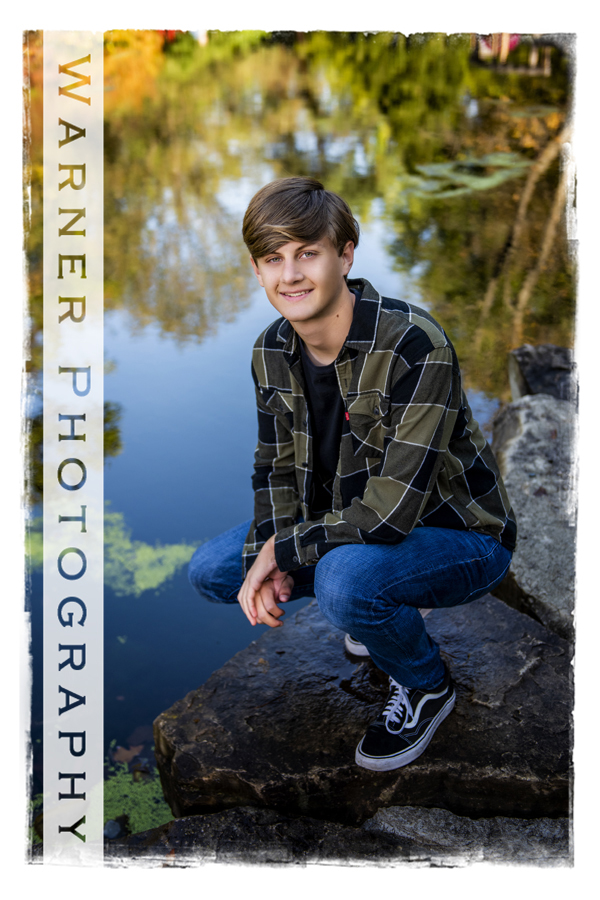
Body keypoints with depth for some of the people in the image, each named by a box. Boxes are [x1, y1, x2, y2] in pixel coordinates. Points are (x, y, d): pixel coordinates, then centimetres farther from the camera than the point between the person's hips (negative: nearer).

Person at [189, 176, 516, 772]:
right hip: (345, 529, 7)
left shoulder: (414, 346, -30)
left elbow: (392, 511, -33)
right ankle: (379, 615, 16)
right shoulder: (272, 352, -6)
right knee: (211, 571, -2)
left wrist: (281, 550, -21)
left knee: (344, 578, -37)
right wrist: (266, 560, -16)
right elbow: (278, 466, 3)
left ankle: (426, 686, -2)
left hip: (457, 534, -7)